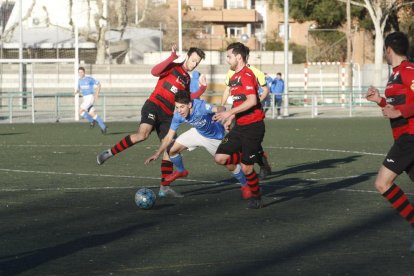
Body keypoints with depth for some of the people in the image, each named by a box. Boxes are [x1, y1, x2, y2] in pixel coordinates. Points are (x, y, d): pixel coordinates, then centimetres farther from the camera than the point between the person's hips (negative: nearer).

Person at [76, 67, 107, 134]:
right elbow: (79, 88, 23)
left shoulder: (89, 78, -11)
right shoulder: (80, 80, 11)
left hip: (90, 97, -8)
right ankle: (103, 127, 13)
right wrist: (77, 91, -3)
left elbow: (98, 84, -5)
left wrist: (96, 95, -13)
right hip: (85, 98, 8)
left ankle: (91, 121, 3)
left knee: (80, 111, -17)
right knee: (93, 114, 4)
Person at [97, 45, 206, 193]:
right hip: (154, 106, -7)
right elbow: (155, 71, -17)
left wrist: (202, 88, 13)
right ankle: (109, 153, -19)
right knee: (143, 134, -31)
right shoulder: (173, 67, 1)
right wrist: (172, 58, -25)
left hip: (167, 116, 7)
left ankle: (165, 186, 4)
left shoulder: (187, 80, 21)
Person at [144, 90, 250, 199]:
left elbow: (220, 109, -56)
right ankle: (180, 171, 27)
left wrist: (220, 111, -80)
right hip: (198, 133, 4)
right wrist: (157, 154, -19)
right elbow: (169, 137, -14)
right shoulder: (178, 116, -23)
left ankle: (245, 186, 25)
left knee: (230, 165, -5)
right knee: (172, 150, -6)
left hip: (215, 136, -4)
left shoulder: (200, 106, -40)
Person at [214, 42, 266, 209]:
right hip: (239, 126, 9)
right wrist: (230, 119, 15)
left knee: (246, 167, -4)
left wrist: (229, 113, -26)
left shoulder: (246, 75, -15)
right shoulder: (234, 77, 15)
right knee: (220, 158, -4)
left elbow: (252, 101, -26)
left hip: (253, 126, -9)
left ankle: (256, 198, 17)